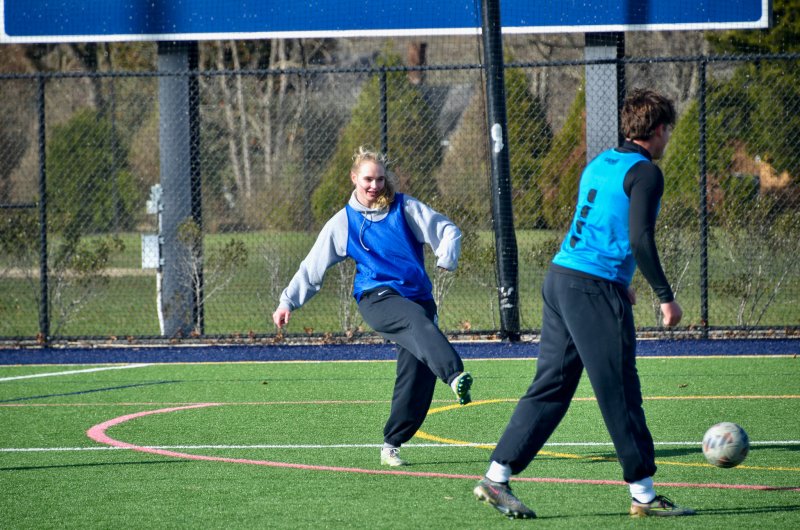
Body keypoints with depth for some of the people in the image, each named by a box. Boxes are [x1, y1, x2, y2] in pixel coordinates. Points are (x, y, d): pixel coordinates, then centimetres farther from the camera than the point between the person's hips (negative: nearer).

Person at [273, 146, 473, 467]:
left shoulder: (405, 209, 11)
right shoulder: (343, 223, 12)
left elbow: (447, 231, 9)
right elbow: (313, 267, 18)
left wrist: (447, 258, -12)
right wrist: (288, 302, 14)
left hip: (418, 298, 3)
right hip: (377, 298, -3)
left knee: (417, 375, -10)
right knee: (418, 322, -37)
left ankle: (392, 444, 5)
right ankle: (456, 376, -63)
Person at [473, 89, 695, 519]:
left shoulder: (599, 164, 18)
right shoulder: (645, 172, -8)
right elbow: (640, 238, -17)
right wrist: (665, 296, -12)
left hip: (560, 276, 8)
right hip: (595, 289, -8)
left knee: (550, 387, 10)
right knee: (620, 394, -1)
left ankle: (496, 477, 5)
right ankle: (643, 495, 5)